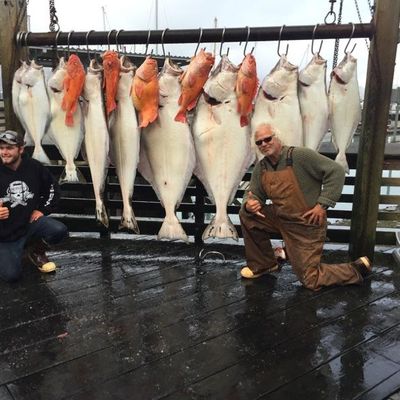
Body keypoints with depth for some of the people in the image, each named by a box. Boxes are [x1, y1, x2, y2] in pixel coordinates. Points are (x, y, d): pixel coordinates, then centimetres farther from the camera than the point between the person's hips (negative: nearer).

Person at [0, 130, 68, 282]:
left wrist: (42, 210, 1)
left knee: (59, 230, -26)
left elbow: (52, 190, 11)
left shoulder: (34, 167, -5)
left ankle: (35, 251, 8)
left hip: (30, 221, 2)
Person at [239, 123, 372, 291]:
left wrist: (323, 204, -22)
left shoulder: (300, 155, -19)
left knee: (310, 281, -4)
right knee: (246, 214, -3)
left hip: (306, 224, -6)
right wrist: (249, 204, -17)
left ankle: (358, 269, 19)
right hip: (280, 218, 6)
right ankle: (262, 264, 12)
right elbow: (252, 194, 8)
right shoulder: (260, 167, 2)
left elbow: (336, 171, -19)